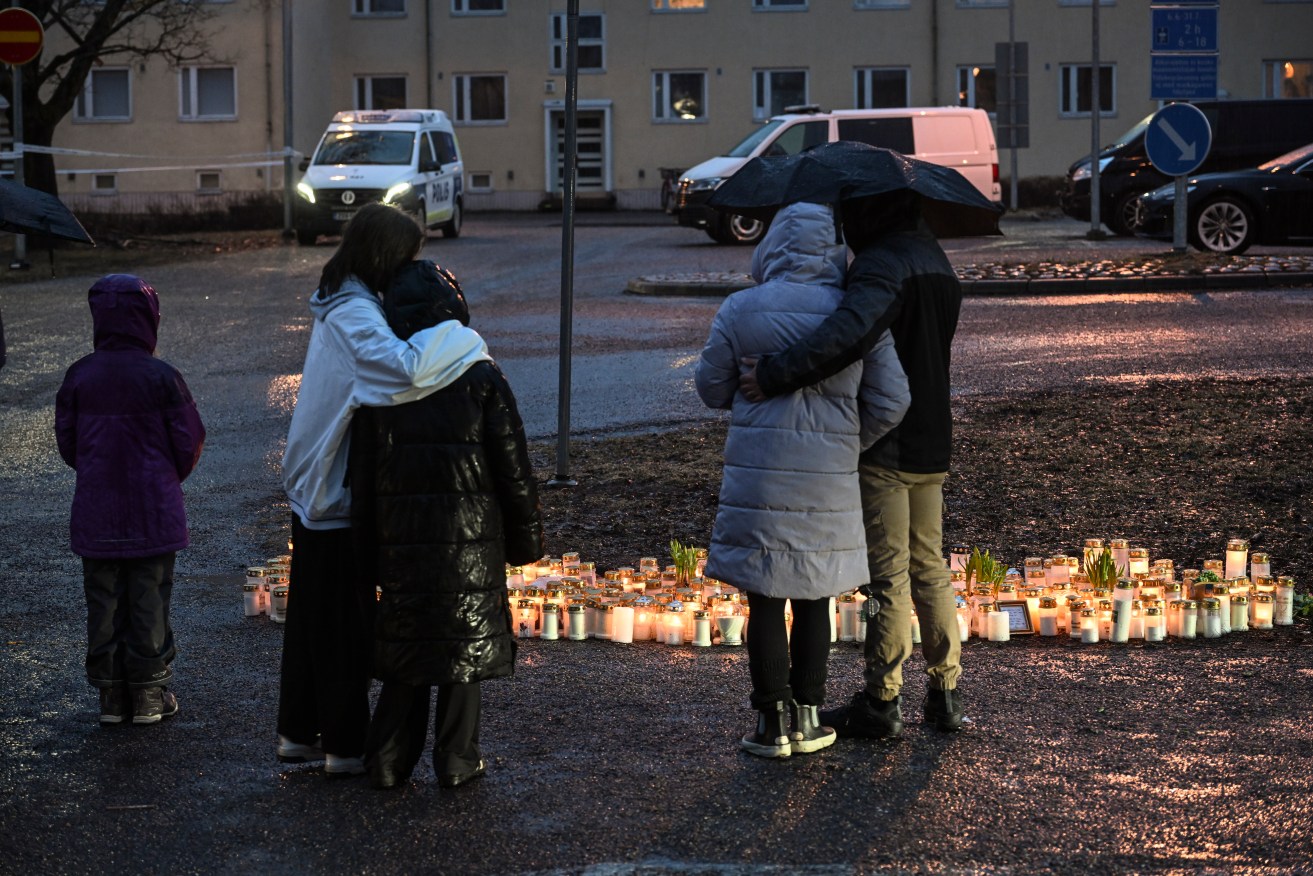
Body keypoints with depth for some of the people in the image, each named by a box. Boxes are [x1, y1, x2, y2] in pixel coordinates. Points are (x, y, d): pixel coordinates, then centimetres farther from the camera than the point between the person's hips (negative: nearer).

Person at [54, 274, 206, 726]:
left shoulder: (78, 376, -5)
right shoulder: (162, 378, -12)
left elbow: (67, 442, 3)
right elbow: (190, 443, -6)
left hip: (96, 514, 2)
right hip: (153, 514, -2)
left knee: (104, 603, 11)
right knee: (149, 601, 7)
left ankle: (111, 696, 16)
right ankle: (150, 696, 13)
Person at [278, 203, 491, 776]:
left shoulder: (342, 305, 9)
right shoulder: (355, 316, -23)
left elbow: (388, 369, 13)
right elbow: (404, 367, -40)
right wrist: (462, 339, -24)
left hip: (314, 488, 9)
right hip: (340, 494, -9)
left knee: (313, 612, 16)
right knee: (345, 621, 0)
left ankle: (298, 733, 26)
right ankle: (344, 748, 9)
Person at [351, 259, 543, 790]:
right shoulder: (482, 380, -6)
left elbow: (363, 478, 3)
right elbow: (513, 471, -4)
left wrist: (369, 555, 10)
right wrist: (526, 538, 7)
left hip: (401, 541, 2)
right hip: (472, 543, -2)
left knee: (406, 645, 11)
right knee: (463, 645, 8)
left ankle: (387, 760, 13)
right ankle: (457, 760, 13)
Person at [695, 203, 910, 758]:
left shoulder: (740, 310, -5)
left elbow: (712, 389, 3)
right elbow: (890, 402, 0)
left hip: (758, 477, -2)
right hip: (829, 482, 2)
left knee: (764, 601, 6)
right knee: (813, 600, 14)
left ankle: (773, 724, 11)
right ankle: (807, 718, 19)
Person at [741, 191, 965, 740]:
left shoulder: (881, 263, -19)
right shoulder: (935, 260, 12)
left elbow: (850, 334, -38)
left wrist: (776, 375, -36)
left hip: (883, 449, -9)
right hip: (932, 446, 9)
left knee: (887, 578, -1)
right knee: (930, 570, 16)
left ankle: (882, 704, 8)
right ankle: (945, 694, 21)